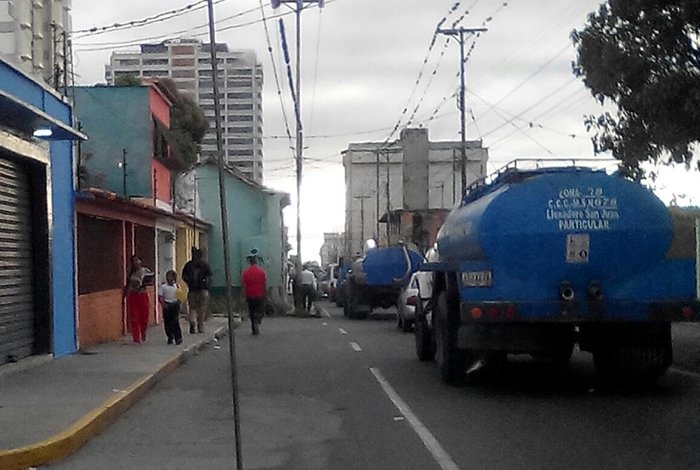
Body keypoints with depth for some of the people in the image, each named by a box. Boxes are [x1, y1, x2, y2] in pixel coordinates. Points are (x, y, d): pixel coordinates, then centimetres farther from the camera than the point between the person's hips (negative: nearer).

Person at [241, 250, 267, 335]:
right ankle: (257, 322, -21)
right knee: (260, 312, 7)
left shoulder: (245, 272, -3)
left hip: (250, 296, 2)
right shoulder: (261, 271, -6)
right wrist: (265, 294, 7)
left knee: (251, 312, 12)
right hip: (260, 296, -2)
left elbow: (244, 286, 0)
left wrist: (245, 296, 8)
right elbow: (265, 285, -4)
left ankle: (254, 330, 13)